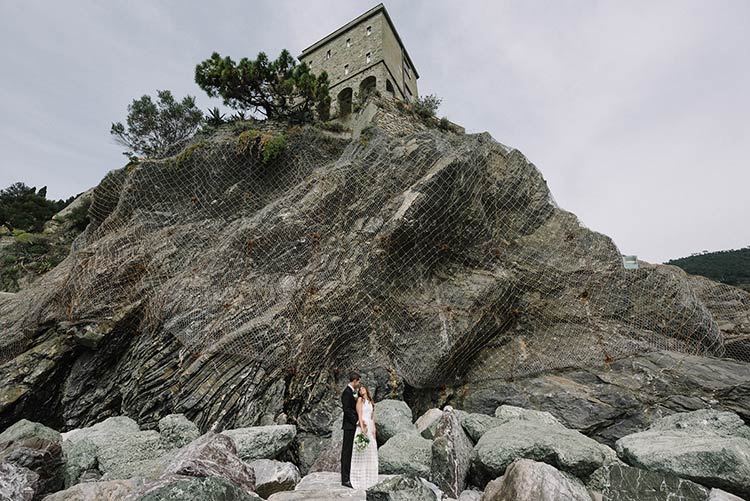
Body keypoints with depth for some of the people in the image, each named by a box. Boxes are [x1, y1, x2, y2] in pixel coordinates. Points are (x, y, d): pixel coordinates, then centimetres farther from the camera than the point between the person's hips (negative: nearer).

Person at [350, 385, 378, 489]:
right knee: (362, 450, -6)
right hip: (362, 426, -7)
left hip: (370, 427, 7)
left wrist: (374, 428, 7)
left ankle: (369, 476, 23)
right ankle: (361, 478, 2)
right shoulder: (360, 400, -3)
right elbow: (359, 414, -12)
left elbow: (372, 416, 16)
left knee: (371, 450, 11)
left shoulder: (370, 401, 16)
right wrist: (362, 427, -20)